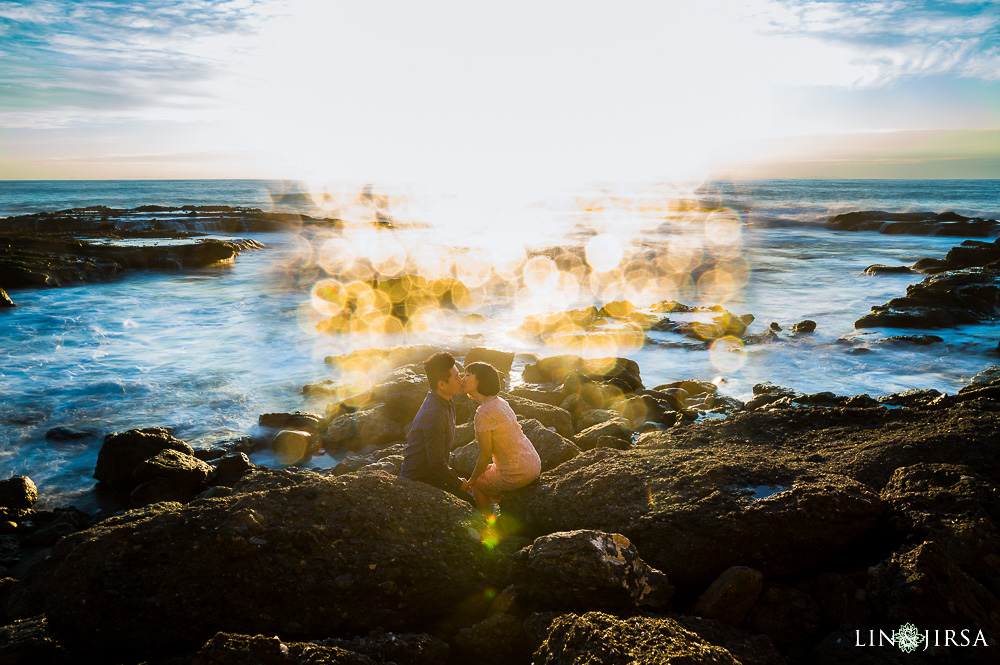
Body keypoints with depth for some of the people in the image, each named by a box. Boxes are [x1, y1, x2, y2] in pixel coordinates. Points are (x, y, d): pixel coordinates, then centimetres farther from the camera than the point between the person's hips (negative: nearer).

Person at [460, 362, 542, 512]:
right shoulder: (500, 402, 5)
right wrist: (491, 466, 22)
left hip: (517, 474, -7)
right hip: (533, 464, 7)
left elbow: (485, 456, -13)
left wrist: (471, 480, 3)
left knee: (478, 485, 20)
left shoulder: (483, 414, -20)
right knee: (486, 474, 31)